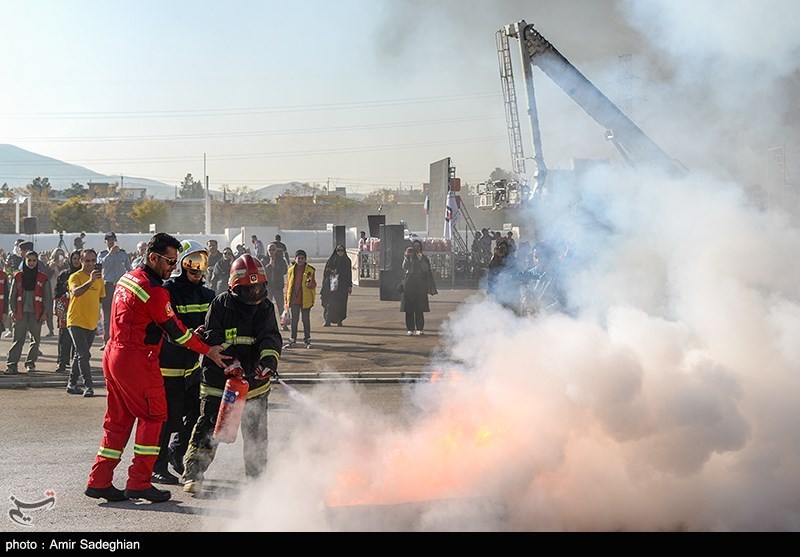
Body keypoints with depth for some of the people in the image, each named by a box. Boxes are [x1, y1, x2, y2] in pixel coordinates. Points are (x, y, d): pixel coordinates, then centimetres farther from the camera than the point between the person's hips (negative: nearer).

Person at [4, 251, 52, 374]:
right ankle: (11, 365, -6)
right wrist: (13, 311, 1)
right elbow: (12, 295, 8)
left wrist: (45, 313, -1)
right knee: (18, 339, -4)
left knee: (35, 339, 2)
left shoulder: (42, 278, 5)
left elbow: (47, 297, 6)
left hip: (36, 313, 0)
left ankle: (30, 363, 16)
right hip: (21, 312, 0)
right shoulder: (18, 277, 6)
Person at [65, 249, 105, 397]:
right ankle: (88, 386, -13)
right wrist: (90, 281, -44)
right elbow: (75, 292, -30)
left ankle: (72, 384, 22)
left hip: (91, 323, 7)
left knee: (79, 354, 14)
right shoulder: (75, 277, -10)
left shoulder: (99, 279, 10)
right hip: (76, 322, -6)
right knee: (84, 355, -13)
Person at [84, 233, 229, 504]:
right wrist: (209, 351, -2)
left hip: (113, 354, 9)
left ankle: (99, 481, 15)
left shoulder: (127, 278, 13)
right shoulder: (154, 291, -17)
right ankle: (139, 483, 0)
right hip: (138, 359, -9)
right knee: (153, 416, 0)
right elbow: (175, 331, -13)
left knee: (118, 419, 13)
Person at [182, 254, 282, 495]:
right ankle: (192, 475, 4)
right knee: (208, 428, -3)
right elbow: (211, 337, -7)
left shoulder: (265, 308, 4)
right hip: (218, 378, -3)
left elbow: (270, 337, -9)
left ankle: (256, 476, 25)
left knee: (256, 431, 11)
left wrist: (269, 359, -29)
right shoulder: (221, 304, -3)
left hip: (253, 379, 3)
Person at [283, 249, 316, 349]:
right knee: (294, 320, 8)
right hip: (294, 300, 2)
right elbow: (288, 284, 13)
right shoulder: (291, 270, 7)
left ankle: (307, 340, 12)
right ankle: (293, 341, 15)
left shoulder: (310, 270, 0)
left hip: (305, 300, -2)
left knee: (306, 320, 4)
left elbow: (313, 285, 1)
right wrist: (287, 299, 11)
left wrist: (310, 283, -22)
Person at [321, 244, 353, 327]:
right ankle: (328, 321, -7)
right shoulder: (330, 260, 4)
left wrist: (350, 286, 3)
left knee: (341, 304, 1)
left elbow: (349, 274, 8)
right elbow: (325, 273, 4)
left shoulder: (347, 261, 7)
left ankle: (339, 321, 10)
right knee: (330, 303, -8)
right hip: (331, 285, -1)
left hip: (342, 286, 1)